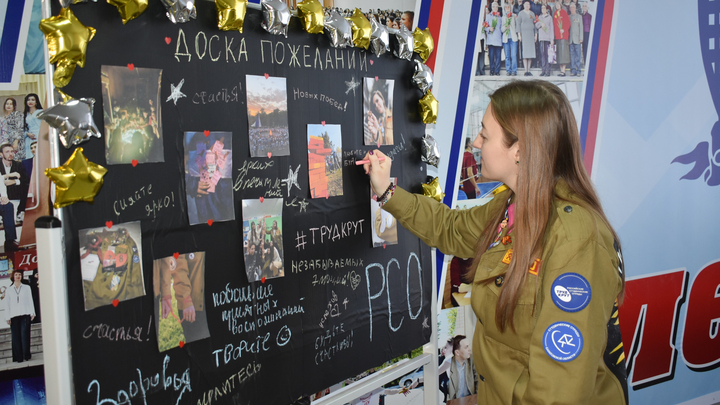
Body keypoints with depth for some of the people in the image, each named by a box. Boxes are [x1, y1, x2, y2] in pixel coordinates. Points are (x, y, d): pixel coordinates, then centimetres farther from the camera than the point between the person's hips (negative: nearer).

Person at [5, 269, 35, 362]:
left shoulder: (26, 288, 15)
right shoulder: (9, 290, 14)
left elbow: (30, 300, 12)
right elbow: (7, 305, 12)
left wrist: (32, 313, 4)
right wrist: (7, 317, 4)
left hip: (25, 315, -1)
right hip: (14, 316, 1)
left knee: (25, 335, -10)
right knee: (16, 336, -5)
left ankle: (26, 355, -5)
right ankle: (18, 357, -3)